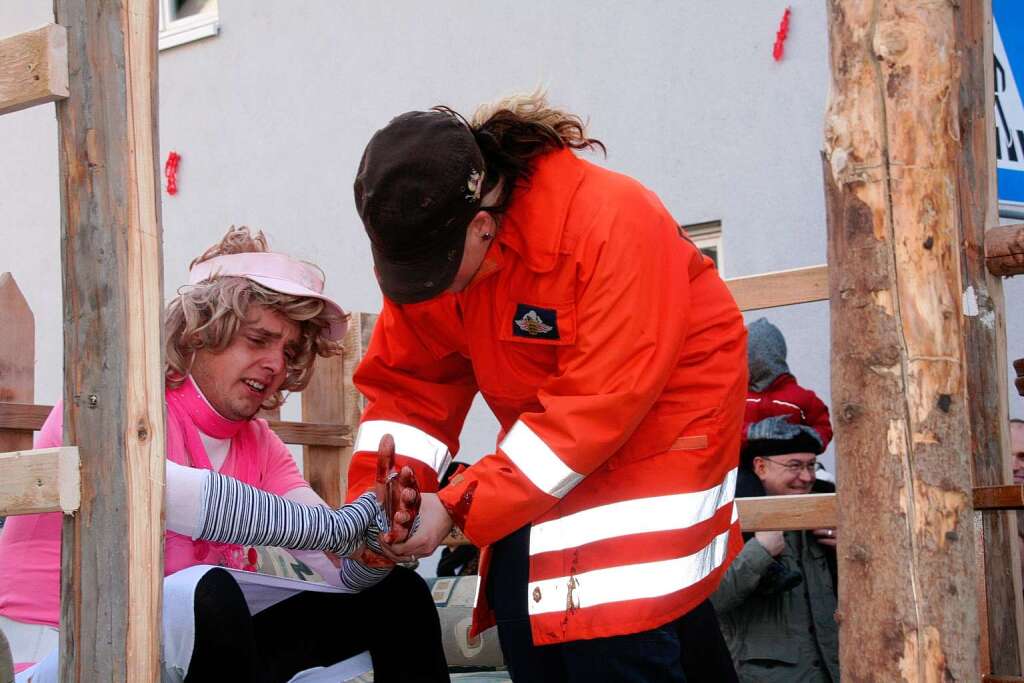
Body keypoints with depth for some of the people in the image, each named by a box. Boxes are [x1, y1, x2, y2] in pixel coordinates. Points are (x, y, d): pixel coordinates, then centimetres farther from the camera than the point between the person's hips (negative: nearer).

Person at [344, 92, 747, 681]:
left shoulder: (613, 223, -32)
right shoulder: (428, 239, -11)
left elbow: (597, 403, -32)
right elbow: (408, 382, -3)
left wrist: (456, 507, -30)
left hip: (661, 421, -6)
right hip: (548, 438, 7)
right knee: (522, 617, 0)